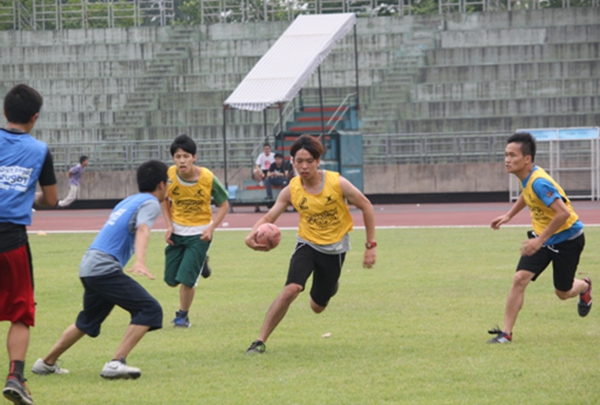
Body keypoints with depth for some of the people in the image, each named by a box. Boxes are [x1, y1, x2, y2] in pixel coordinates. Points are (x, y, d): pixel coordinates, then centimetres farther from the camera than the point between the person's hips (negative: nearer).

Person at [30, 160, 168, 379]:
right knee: (150, 310, -11)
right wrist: (140, 262, -41)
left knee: (88, 321, 27)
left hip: (89, 266, 9)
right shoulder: (151, 203, -5)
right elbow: (142, 231, -24)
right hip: (105, 268, -9)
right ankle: (116, 364, -18)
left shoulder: (128, 201, 22)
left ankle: (46, 363, 36)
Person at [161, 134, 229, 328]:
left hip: (199, 234, -3)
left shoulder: (208, 178, -20)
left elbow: (224, 205, -6)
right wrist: (169, 226, -3)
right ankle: (199, 263, 39)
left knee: (186, 278, -11)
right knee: (171, 279, 8)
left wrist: (211, 228, -17)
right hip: (176, 232, 3)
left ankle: (183, 316, 13)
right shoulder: (169, 175, -14)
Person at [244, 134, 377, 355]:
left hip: (334, 249, 0)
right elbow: (269, 216, -11)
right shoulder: (291, 190, -13)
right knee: (291, 289, -26)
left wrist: (371, 245, -7)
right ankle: (260, 341, -17)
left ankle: (330, 285, 48)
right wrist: (252, 235, -34)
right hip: (307, 244, 0)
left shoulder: (337, 183, -18)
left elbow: (366, 206, -7)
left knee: (317, 307, 10)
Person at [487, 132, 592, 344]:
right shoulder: (526, 178, -5)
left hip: (566, 239, -7)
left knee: (563, 293, 9)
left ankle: (584, 287, 46)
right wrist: (509, 215, 15)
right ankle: (506, 333, -8)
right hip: (542, 236, 7)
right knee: (520, 279, -11)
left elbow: (563, 213, -36)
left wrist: (540, 240, -31)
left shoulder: (539, 182, -32)